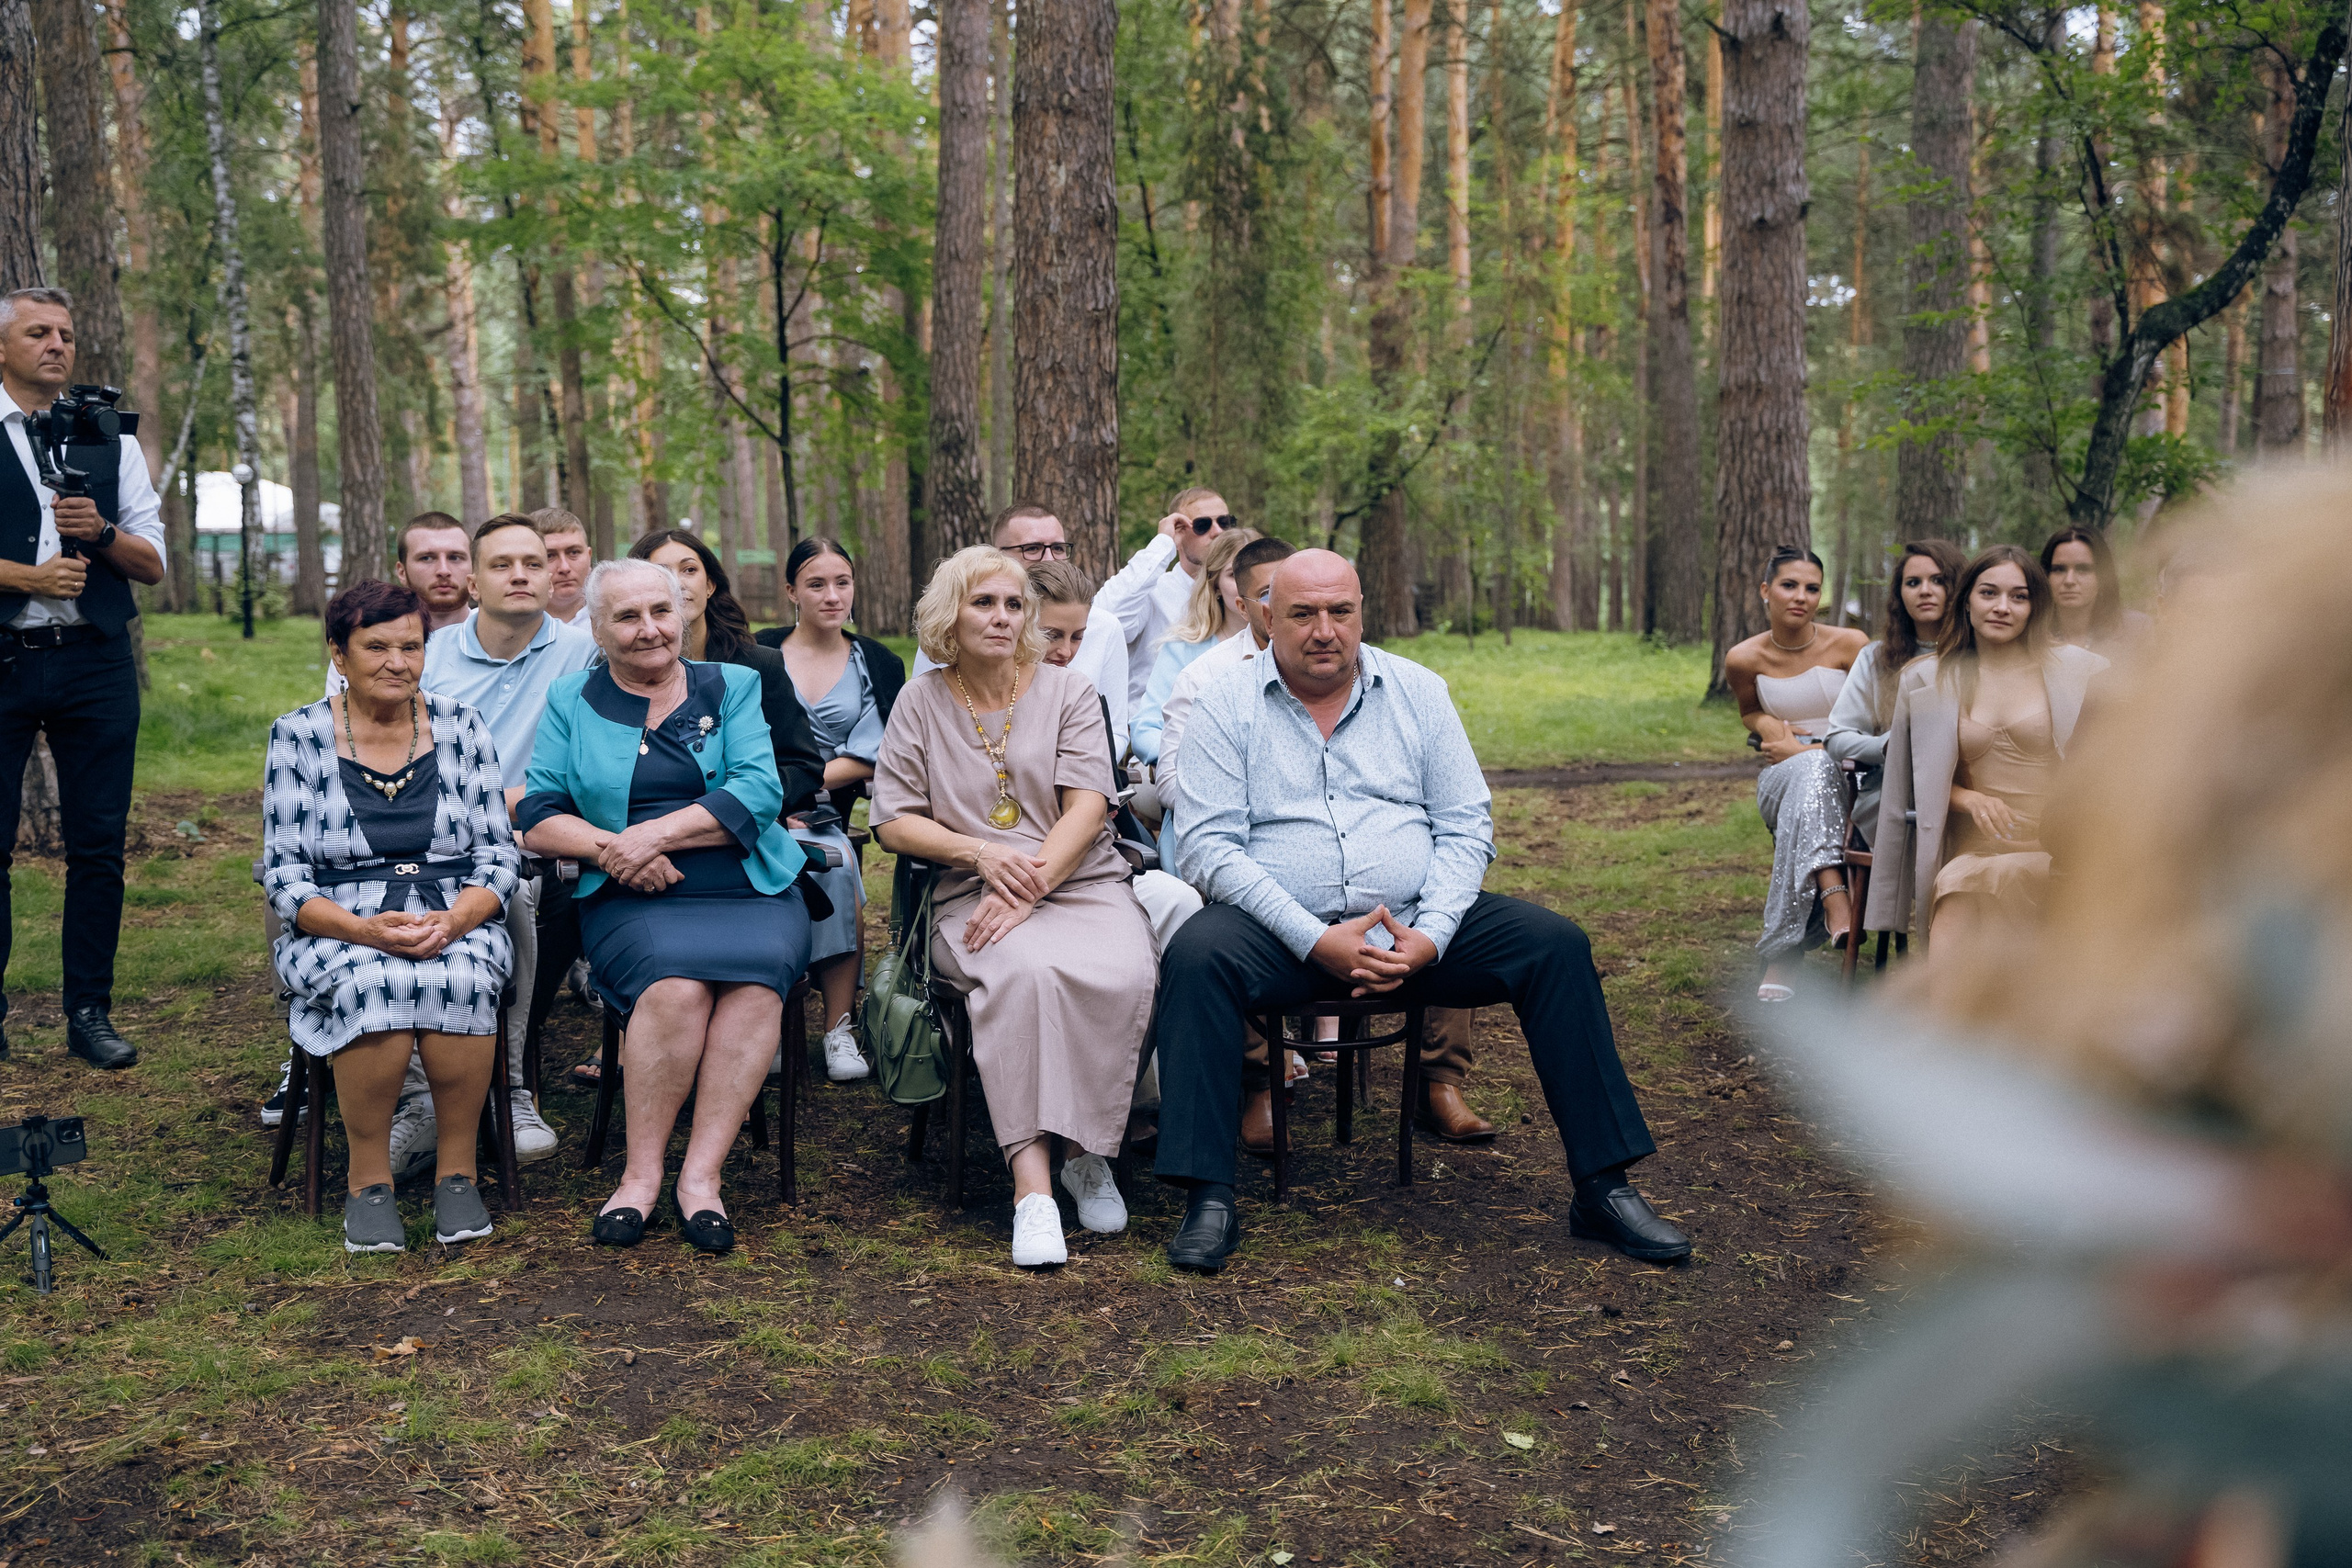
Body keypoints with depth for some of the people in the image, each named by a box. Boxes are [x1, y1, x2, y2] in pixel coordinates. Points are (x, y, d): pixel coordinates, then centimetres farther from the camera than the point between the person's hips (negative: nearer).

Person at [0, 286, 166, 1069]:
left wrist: (101, 532, -8)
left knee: (99, 843, 3)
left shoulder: (110, 439, 14)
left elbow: (152, 562, 10)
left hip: (95, 659, 2)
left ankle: (89, 1013, 11)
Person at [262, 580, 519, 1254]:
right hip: (337, 934, -1)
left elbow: (498, 856, 5)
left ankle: (458, 1173, -18)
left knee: (461, 979, -34)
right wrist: (364, 928, -19)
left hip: (458, 926, 1)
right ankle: (368, 1181, -18)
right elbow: (283, 874, -1)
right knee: (375, 983, -35)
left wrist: (452, 922, -16)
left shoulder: (462, 726, 8)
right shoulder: (297, 736, 4)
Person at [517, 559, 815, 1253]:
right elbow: (537, 818, 8)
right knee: (676, 983, -33)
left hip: (749, 890, 1)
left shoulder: (733, 688, 13)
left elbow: (758, 793, -2)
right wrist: (608, 848, -11)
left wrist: (654, 835, -12)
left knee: (756, 976, -33)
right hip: (633, 902, 0)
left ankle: (701, 1174, -27)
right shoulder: (571, 701, 16)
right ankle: (641, 1172, -20)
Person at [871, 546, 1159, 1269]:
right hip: (972, 895, -1)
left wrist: (1031, 885, -15)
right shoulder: (920, 701, 13)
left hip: (1083, 881, 1)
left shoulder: (1068, 690, 12)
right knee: (1023, 971, -36)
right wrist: (980, 852, -10)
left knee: (1122, 974, -33)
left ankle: (1089, 1152, -15)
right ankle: (1032, 1183, -39)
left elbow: (1087, 806, 0)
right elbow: (894, 823, 8)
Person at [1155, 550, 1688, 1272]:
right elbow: (1206, 845, -8)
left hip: (1418, 926, 3)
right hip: (1286, 933, -2)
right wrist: (1315, 940, -19)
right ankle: (1209, 1198, -28)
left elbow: (1466, 827, 6)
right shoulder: (1227, 705, 1)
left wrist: (1431, 935, -12)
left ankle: (1602, 1188, -10)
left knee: (1556, 943, -17)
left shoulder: (1418, 691, 10)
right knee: (1195, 954, -32)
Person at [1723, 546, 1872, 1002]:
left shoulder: (1850, 644, -3)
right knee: (1811, 773, -39)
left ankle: (1783, 954, -47)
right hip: (1781, 780, 1)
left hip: (1845, 776, -1)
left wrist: (1809, 749, -10)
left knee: (1814, 767, -41)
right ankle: (1836, 903, -60)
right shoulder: (1743, 659, 3)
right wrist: (1768, 725, 0)